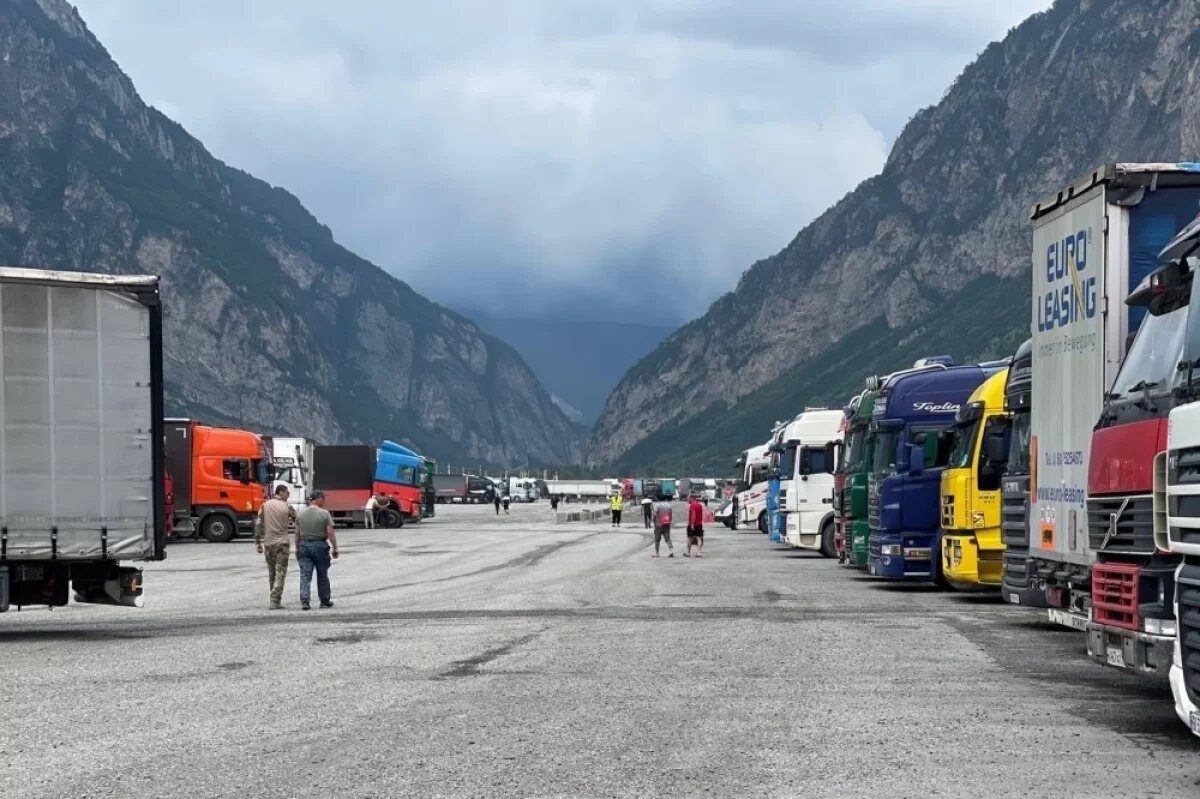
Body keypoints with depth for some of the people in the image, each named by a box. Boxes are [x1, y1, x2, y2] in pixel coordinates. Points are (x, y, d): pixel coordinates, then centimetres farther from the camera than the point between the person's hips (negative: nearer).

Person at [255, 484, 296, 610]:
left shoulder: (265, 505, 2)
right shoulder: (287, 507, -5)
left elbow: (258, 524, -1)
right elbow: (296, 523, 3)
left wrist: (258, 543, 3)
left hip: (268, 543, 3)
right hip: (282, 543, -3)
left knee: (271, 574, 15)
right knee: (280, 574, -1)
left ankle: (275, 600, 21)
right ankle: (275, 602, -9)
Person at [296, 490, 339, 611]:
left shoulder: (300, 514, 3)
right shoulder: (324, 514, -8)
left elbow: (297, 534, 6)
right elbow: (330, 533, -10)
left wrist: (297, 549, 14)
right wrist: (335, 548, -3)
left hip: (304, 546, 2)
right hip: (320, 546, -2)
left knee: (305, 576, -1)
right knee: (322, 575, 11)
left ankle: (304, 601, -13)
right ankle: (325, 601, 21)